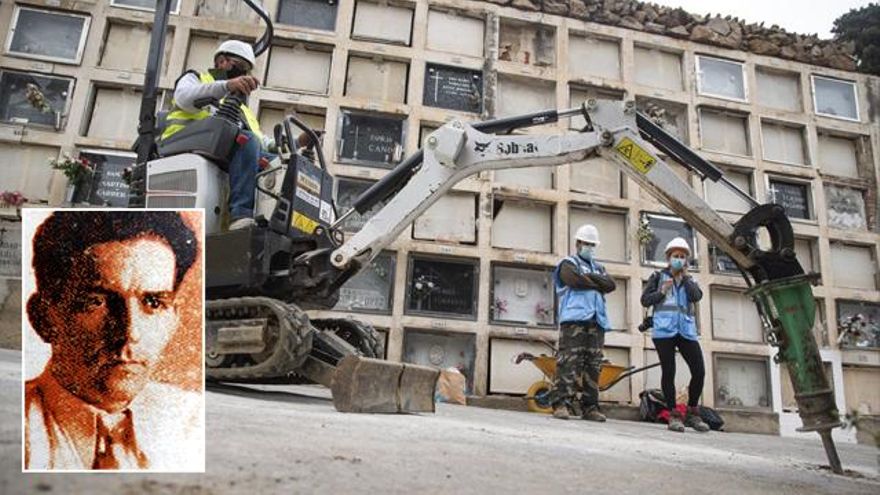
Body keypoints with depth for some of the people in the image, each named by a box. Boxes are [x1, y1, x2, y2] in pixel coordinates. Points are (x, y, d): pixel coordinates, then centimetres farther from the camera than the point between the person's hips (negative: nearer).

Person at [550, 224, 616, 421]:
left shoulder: (599, 268, 30)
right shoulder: (568, 264, 13)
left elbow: (610, 285, 10)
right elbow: (576, 280, -9)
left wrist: (590, 277, -2)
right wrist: (597, 282, 5)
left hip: (597, 321, 6)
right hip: (574, 318, -5)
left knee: (593, 365, 1)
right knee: (569, 361, -13)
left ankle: (590, 407, 5)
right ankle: (561, 404, -14)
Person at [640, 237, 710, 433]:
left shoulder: (689, 280, 20)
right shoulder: (658, 276, 12)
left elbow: (697, 296, -1)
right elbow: (645, 300, 6)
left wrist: (684, 276, 3)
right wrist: (662, 292, -8)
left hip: (686, 330, 3)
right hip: (664, 329, -3)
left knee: (699, 371, -4)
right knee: (668, 372, -3)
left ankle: (692, 414, 12)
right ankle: (673, 415, 5)